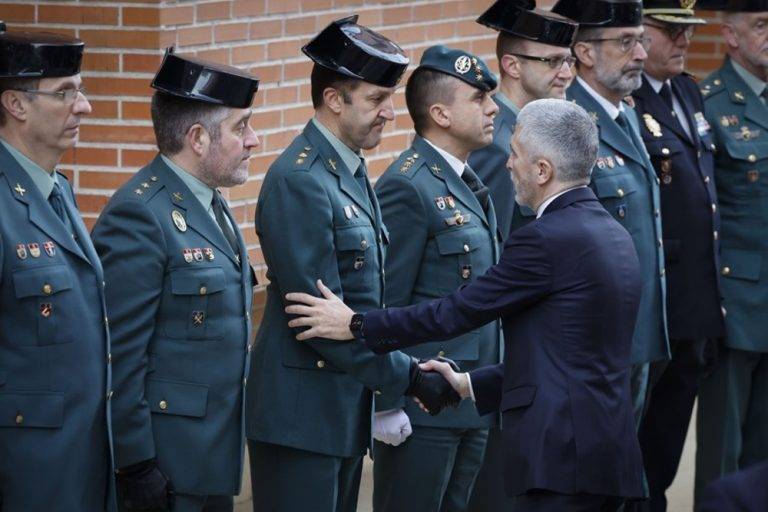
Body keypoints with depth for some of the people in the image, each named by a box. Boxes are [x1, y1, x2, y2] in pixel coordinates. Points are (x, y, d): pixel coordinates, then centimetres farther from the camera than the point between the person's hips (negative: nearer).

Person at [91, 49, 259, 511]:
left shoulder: (210, 205, 13)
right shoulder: (139, 217, -17)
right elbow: (121, 356, -19)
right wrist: (137, 468, -20)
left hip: (216, 455, 9)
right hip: (165, 469, -9)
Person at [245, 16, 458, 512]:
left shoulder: (353, 171, 12)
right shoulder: (299, 182, -17)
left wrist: (388, 391, 14)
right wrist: (405, 375, -16)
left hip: (347, 412, 9)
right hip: (302, 417, -9)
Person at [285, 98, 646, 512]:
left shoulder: (546, 239, -14)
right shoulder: (614, 235, 15)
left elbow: (458, 311, -9)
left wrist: (355, 325, 1)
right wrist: (471, 385, 24)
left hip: (561, 454, -9)